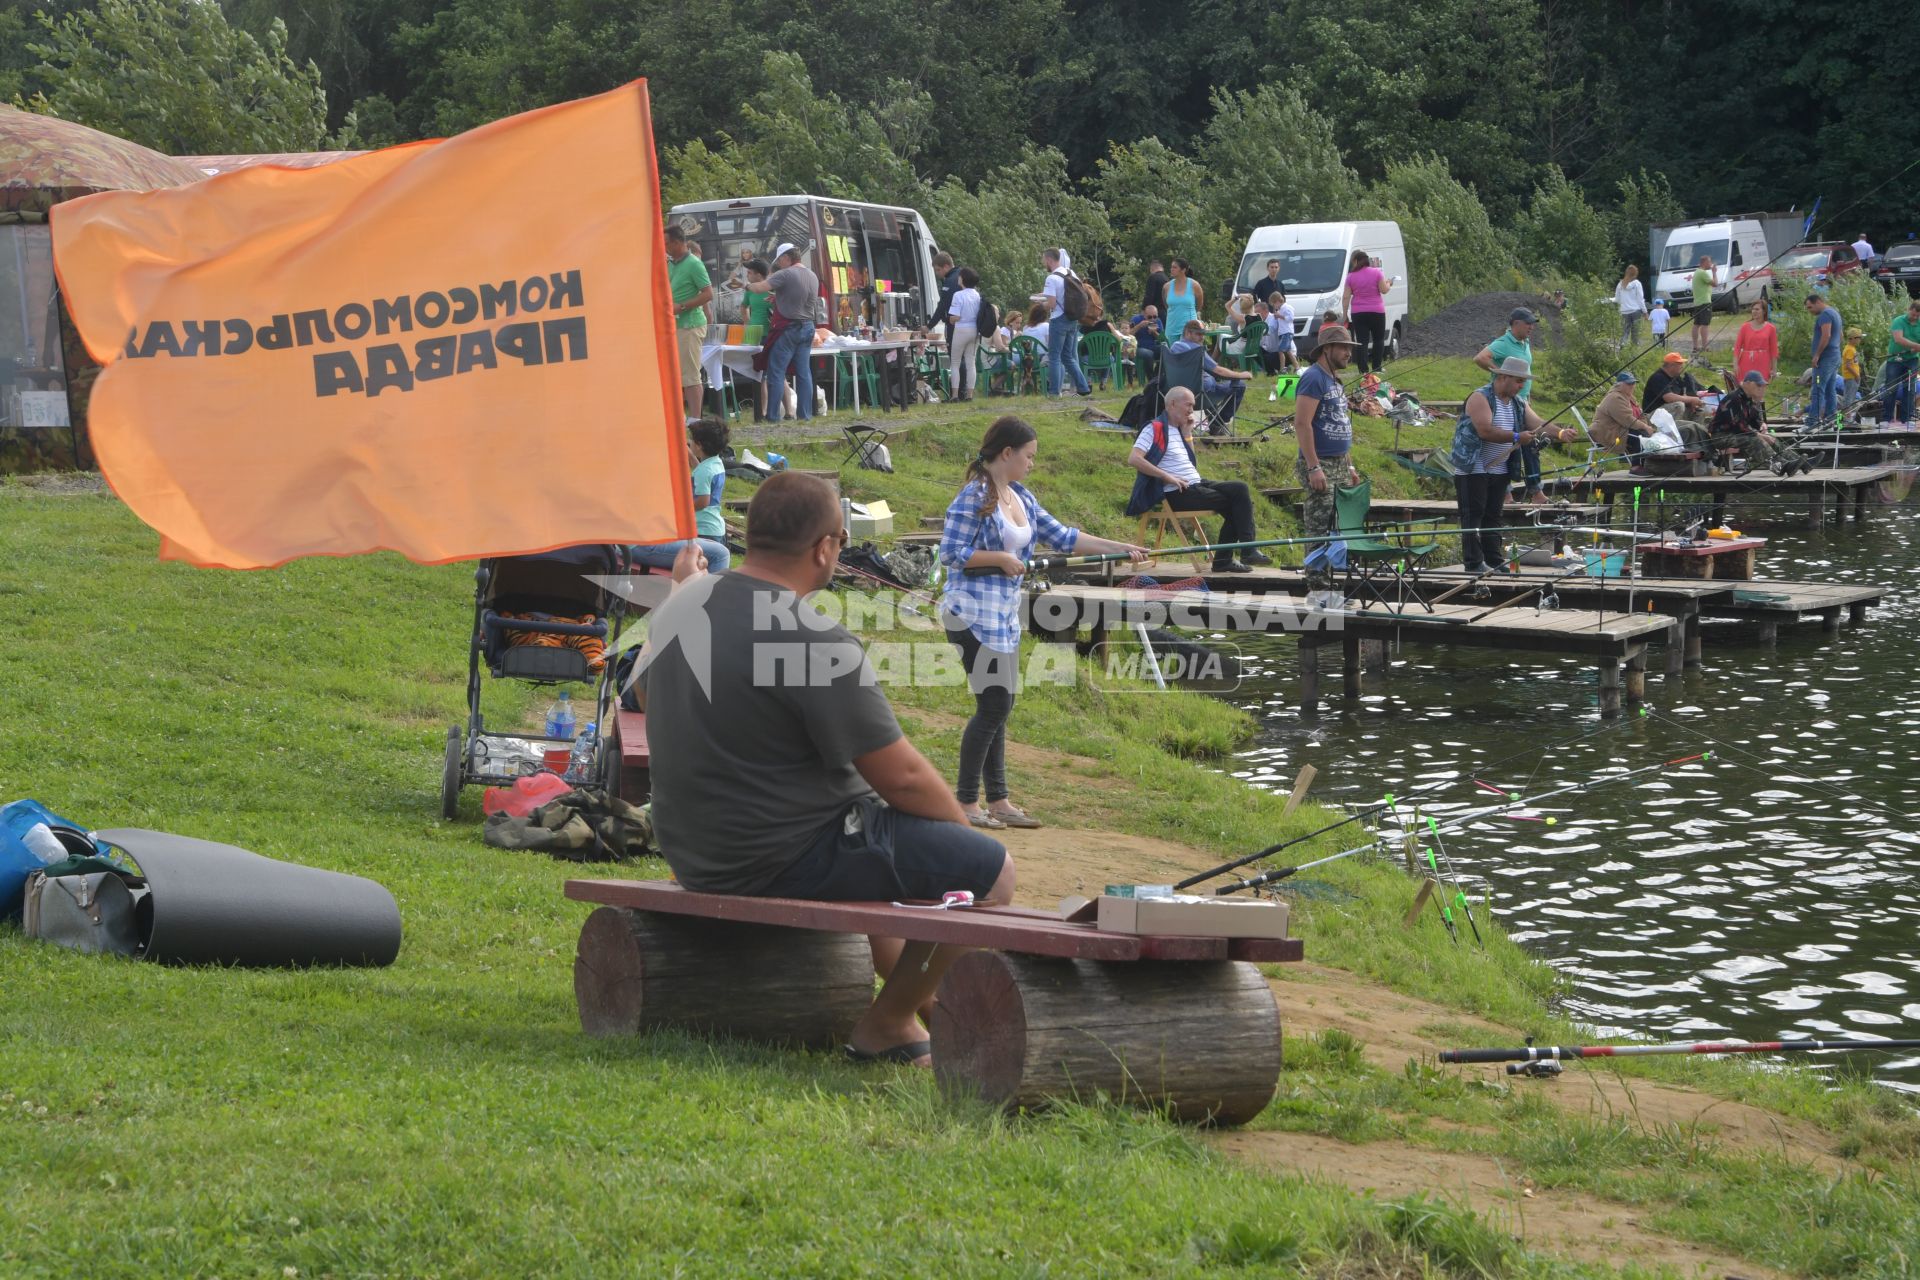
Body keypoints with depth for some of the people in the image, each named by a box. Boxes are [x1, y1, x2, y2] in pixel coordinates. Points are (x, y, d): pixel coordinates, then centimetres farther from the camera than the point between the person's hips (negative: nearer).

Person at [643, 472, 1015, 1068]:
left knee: (871, 824, 35)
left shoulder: (682, 605, 1)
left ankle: (926, 1000, 37)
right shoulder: (815, 642, -23)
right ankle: (885, 1027, 8)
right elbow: (902, 777, -19)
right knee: (989, 868, -5)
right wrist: (964, 828, 0)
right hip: (780, 859, -10)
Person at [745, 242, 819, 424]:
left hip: (788, 329, -7)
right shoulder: (813, 276, 12)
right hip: (807, 327, 7)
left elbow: (759, 288, -17)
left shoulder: (785, 274, -13)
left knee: (776, 373, -2)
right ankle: (805, 414, 7)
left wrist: (748, 285, 4)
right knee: (804, 372, 8)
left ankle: (773, 415, -4)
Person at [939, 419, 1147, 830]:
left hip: (1005, 614, 9)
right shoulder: (974, 497, -14)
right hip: (974, 614, -9)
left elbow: (1062, 536, 15)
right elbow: (951, 553, -18)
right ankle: (965, 801, 1)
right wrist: (1001, 558, -15)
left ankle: (997, 801, 17)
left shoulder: (1021, 497, 12)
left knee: (998, 707, 11)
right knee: (993, 706, -8)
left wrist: (1121, 548, 10)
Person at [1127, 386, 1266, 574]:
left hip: (1196, 484, 9)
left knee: (1239, 489, -7)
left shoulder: (1178, 429, 20)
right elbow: (1133, 459, -19)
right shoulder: (1155, 428, -7)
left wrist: (1187, 433, 13)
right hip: (1176, 493, -9)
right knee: (1230, 504, -15)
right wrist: (1167, 476, -21)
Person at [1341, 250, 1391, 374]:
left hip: (1358, 313, 1)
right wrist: (1389, 284, 14)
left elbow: (1345, 297, -3)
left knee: (1362, 341, 2)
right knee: (1378, 340, 12)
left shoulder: (1351, 276, -2)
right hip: (1376, 311, -1)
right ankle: (1376, 367, 7)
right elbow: (1383, 290, -7)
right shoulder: (1377, 273, -5)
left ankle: (1364, 369, -4)